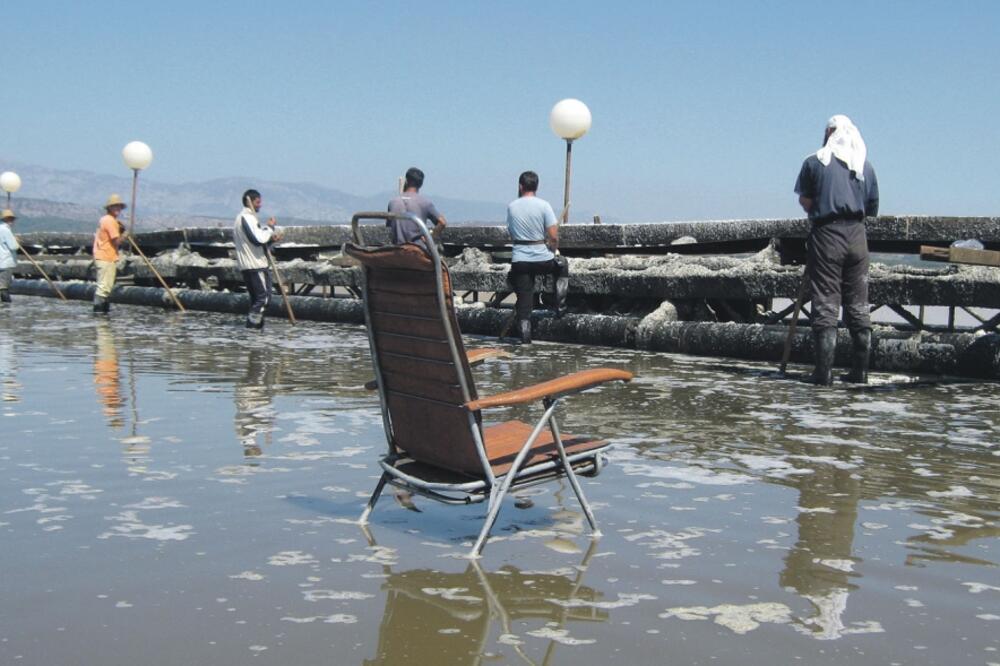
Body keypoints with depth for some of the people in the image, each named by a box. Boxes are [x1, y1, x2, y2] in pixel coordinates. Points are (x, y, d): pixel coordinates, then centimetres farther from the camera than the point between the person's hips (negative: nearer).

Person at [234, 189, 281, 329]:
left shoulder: (240, 217, 21)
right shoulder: (248, 217, -14)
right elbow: (258, 239, -23)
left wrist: (271, 238, 6)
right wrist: (270, 227, -9)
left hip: (245, 265, 11)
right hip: (256, 265, -11)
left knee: (256, 298, 12)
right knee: (264, 298, -10)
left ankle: (253, 325, 10)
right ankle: (252, 326, -11)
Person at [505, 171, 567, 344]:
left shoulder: (511, 207, 1)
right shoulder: (543, 205, -7)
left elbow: (511, 233, 10)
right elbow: (553, 237, -10)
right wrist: (552, 251, 8)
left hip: (519, 260, 2)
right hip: (542, 258, -2)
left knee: (524, 300, 7)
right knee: (562, 268, 29)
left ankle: (525, 337, 5)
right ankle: (559, 304, 18)